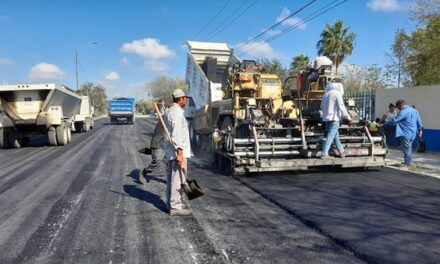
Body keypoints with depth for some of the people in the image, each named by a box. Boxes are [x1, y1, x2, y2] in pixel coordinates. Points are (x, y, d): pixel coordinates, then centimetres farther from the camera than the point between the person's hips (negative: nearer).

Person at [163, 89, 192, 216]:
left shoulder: (168, 111, 16)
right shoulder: (177, 112, -16)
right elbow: (177, 134, -23)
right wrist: (179, 152, -24)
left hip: (169, 150, 10)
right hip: (177, 150, -10)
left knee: (171, 178, 16)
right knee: (178, 178, -6)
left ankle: (171, 202, 27)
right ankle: (175, 207, -2)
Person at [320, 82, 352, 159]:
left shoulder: (325, 95, 15)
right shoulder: (337, 93, -5)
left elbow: (322, 107, 18)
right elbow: (341, 107, -12)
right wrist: (348, 116, -5)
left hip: (326, 118, 7)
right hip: (334, 118, -7)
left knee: (335, 135, 15)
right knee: (330, 136, -7)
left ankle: (342, 151, 22)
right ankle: (324, 154, -11)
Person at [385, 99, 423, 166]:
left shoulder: (403, 112, -16)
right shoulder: (414, 110, 12)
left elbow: (394, 121, -18)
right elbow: (419, 121, 17)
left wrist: (384, 124, -10)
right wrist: (420, 130, 26)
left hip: (406, 134, -9)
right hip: (412, 134, 9)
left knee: (406, 149, -3)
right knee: (409, 149, 18)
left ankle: (407, 163, 1)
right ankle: (409, 162, 26)